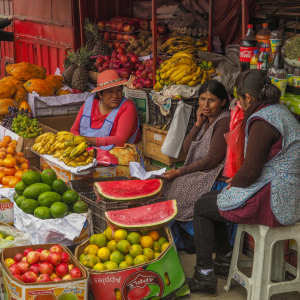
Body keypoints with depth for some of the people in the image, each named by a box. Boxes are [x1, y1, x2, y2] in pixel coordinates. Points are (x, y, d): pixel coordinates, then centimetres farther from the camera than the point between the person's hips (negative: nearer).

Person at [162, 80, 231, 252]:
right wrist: (198, 124, -2)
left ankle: (187, 242, 2)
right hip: (203, 174, 9)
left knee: (176, 188, -16)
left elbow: (211, 161, -20)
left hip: (218, 179, -9)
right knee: (167, 185, -2)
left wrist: (179, 172, -15)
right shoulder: (207, 120, 13)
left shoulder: (224, 122, -16)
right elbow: (187, 149, 10)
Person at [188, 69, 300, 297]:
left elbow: (251, 171, -21)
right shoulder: (280, 110, 12)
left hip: (273, 201, -10)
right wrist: (237, 181, 14)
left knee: (202, 207, 6)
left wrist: (233, 184, -1)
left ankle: (204, 276, 12)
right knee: (213, 199, 24)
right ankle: (225, 261, 34)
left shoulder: (262, 121, -20)